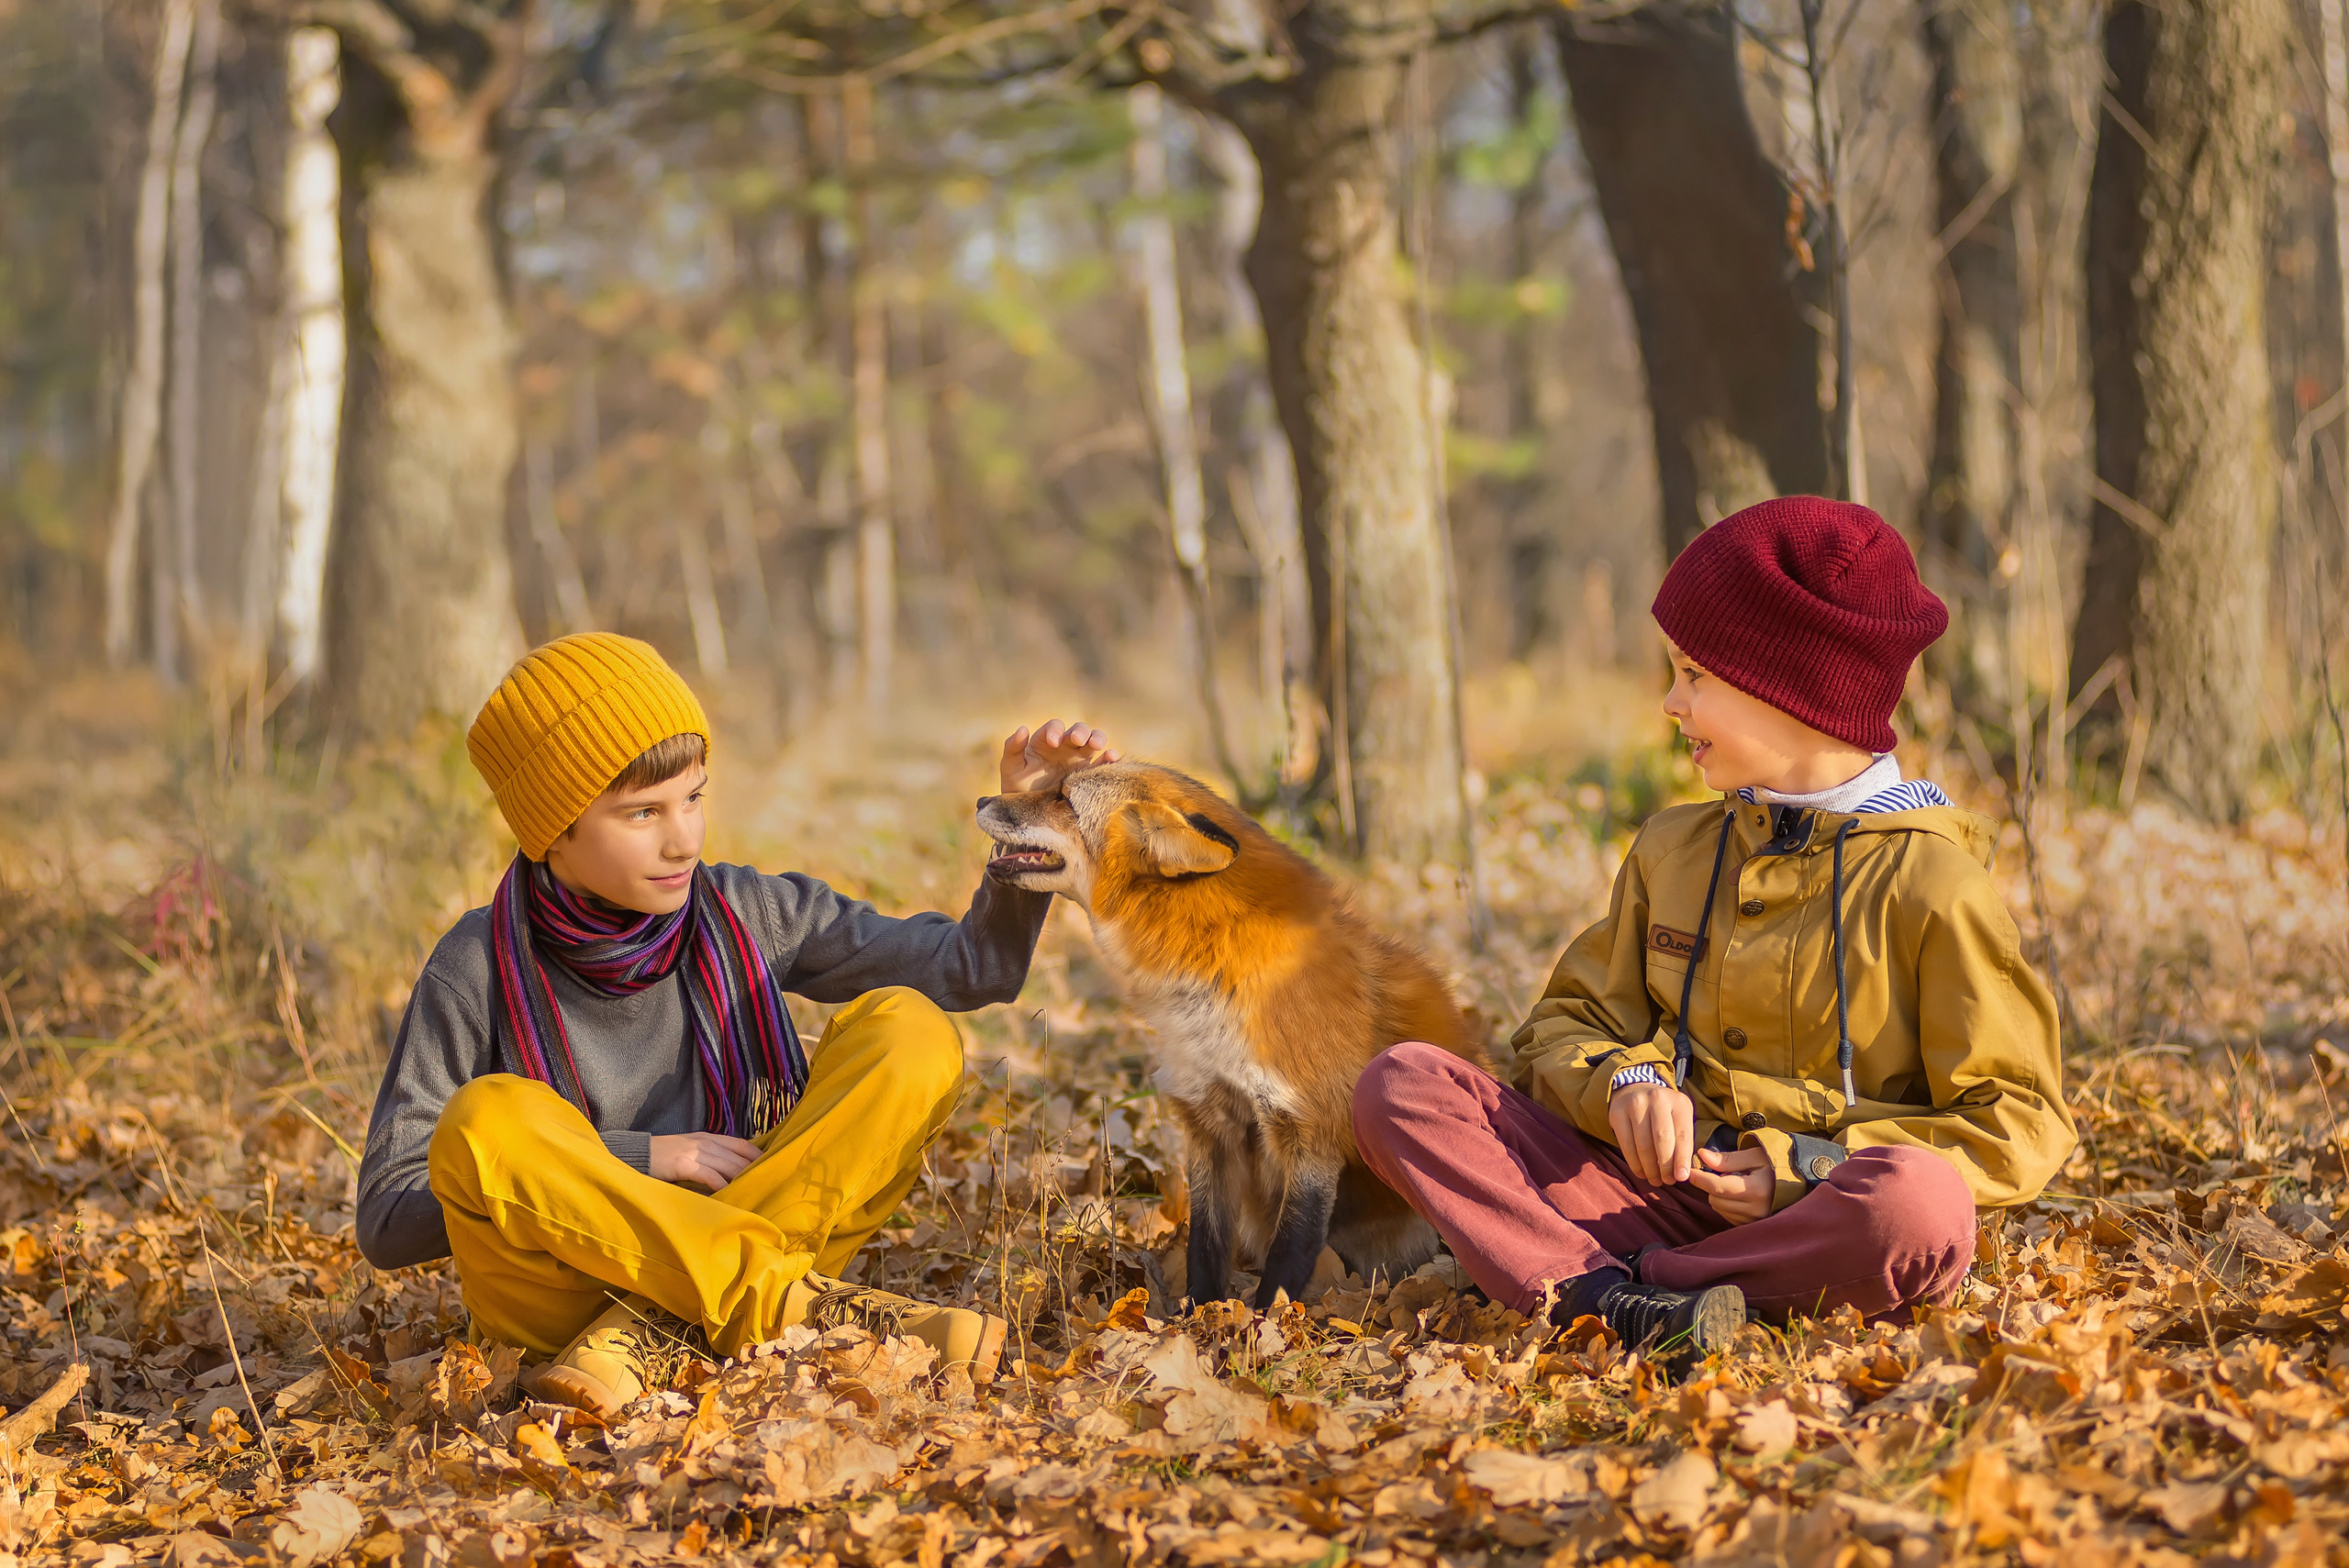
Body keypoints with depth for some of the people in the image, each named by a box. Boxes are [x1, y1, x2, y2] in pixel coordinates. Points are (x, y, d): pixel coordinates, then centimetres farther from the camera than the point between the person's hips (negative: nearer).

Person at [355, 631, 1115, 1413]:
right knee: (483, 1122, -33)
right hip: (565, 1292, -3)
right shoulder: (480, 971, -7)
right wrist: (636, 1162, -14)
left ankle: (651, 1331, -23)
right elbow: (388, 1223, -11)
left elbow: (975, 966, 9)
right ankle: (789, 1302, -30)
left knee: (909, 1027, -15)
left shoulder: (749, 916, 3)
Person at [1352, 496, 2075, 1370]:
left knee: (1921, 1206, -40)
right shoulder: (1672, 852, 16)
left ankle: (1591, 1283, -25)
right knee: (1400, 1085, -12)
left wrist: (1808, 1172, -15)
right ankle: (1612, 1298, -34)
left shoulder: (1928, 880, -3)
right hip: (1664, 1188, 5)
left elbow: (2021, 1126, -5)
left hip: (1816, 1219, -4)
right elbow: (1565, 1027, 17)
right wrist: (1620, 1082, -8)